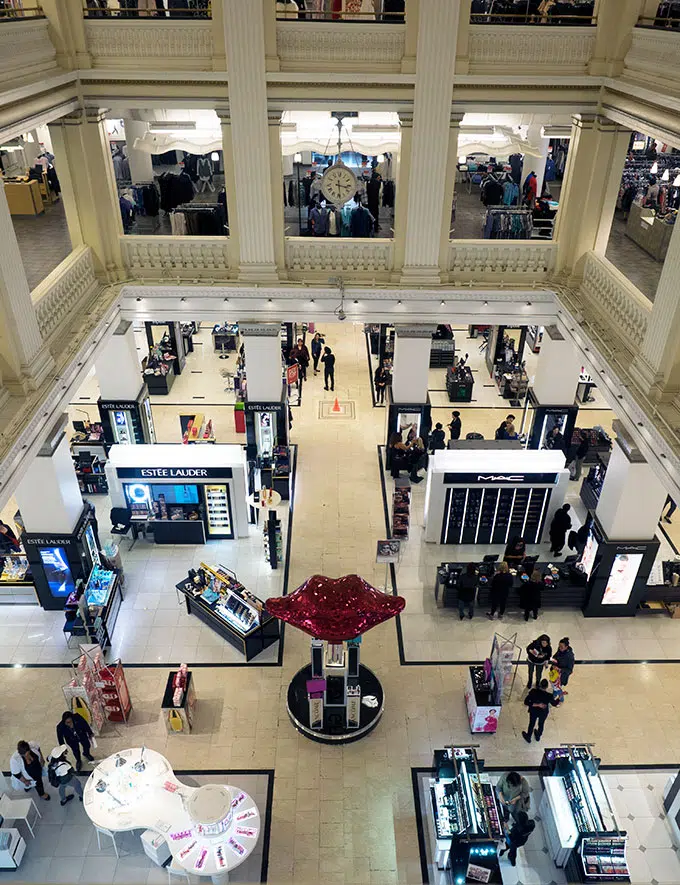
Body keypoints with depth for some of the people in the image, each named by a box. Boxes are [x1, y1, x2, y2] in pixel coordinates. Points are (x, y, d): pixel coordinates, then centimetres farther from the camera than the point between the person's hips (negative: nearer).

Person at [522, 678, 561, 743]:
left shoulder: (533, 692, -32)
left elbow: (526, 702, -28)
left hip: (534, 711, 0)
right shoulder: (549, 696, -33)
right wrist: (559, 698, 0)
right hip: (543, 713, 0)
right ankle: (538, 736, 58)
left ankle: (528, 737, 50)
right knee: (541, 724, 30)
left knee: (532, 724, 26)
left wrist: (535, 705, -24)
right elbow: (554, 704, -11)